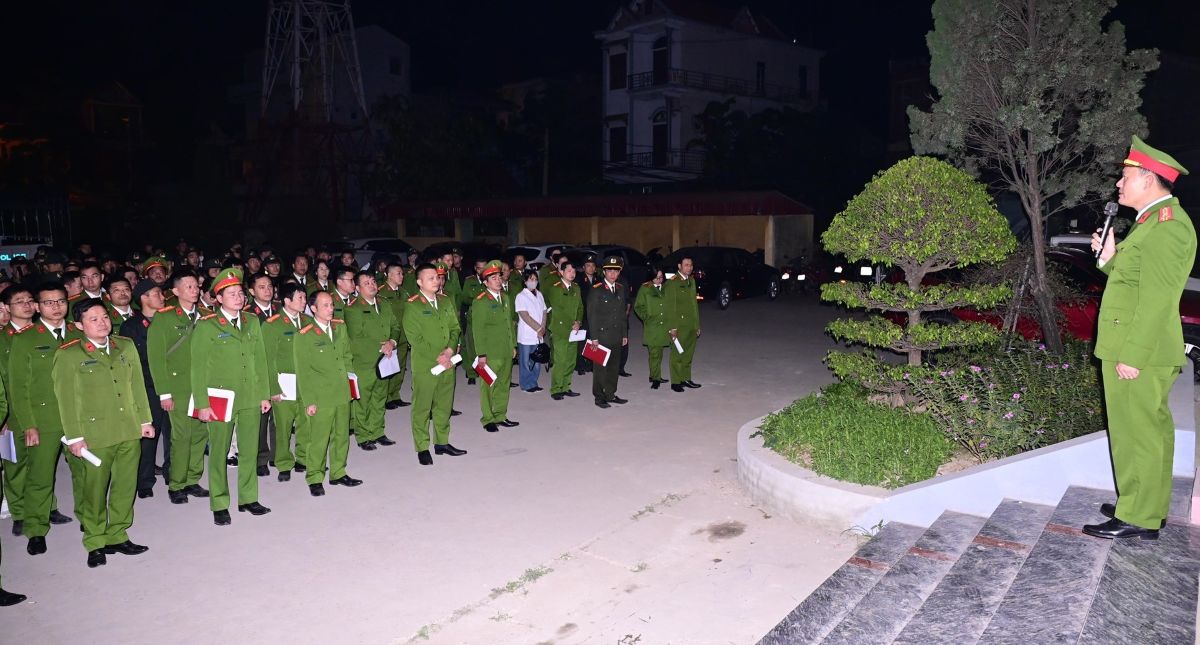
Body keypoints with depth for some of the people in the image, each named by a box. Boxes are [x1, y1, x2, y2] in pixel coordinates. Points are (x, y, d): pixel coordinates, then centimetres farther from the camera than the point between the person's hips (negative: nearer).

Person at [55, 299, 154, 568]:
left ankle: (117, 536, 24)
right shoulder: (68, 355, -4)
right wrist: (74, 437, -7)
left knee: (126, 486, 10)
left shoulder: (126, 347, 8)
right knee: (94, 489, 4)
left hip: (130, 431, 4)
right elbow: (66, 398, -5)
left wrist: (145, 419, 12)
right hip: (95, 434, -4)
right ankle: (95, 543, 19)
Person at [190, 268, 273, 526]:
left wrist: (265, 394, 9)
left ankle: (248, 498, 24)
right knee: (219, 453, 4)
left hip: (251, 398, 4)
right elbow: (198, 367, -6)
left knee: (249, 450, 11)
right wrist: (202, 404, -10)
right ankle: (219, 506, 15)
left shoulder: (252, 322, 10)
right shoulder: (206, 326, -5)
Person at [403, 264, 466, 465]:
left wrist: (450, 350, -7)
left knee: (444, 405, 13)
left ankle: (442, 443, 26)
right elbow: (415, 338, -12)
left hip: (447, 363, 6)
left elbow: (455, 328, 11)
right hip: (424, 365, -5)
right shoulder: (412, 305, -8)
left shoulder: (447, 301, 11)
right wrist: (437, 358, -16)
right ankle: (422, 448, 12)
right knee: (422, 407, 3)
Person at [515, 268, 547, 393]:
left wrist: (542, 328, -4)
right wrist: (538, 328, -11)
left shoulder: (539, 295, 12)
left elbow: (544, 312, 11)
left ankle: (533, 383, 21)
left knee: (536, 361, 10)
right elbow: (525, 316, -13)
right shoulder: (521, 296, -7)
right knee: (525, 361, 2)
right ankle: (527, 385, 12)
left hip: (539, 336, 5)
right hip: (526, 336, -5)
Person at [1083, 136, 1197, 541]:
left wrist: (1133, 355, -22)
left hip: (1139, 354, -10)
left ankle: (1137, 519, 6)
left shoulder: (1166, 226, -16)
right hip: (1137, 351, 10)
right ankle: (1149, 507, 28)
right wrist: (1110, 257, 4)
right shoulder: (1155, 221, 16)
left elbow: (1157, 297, -22)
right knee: (1150, 430, 17)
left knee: (1136, 433, -3)